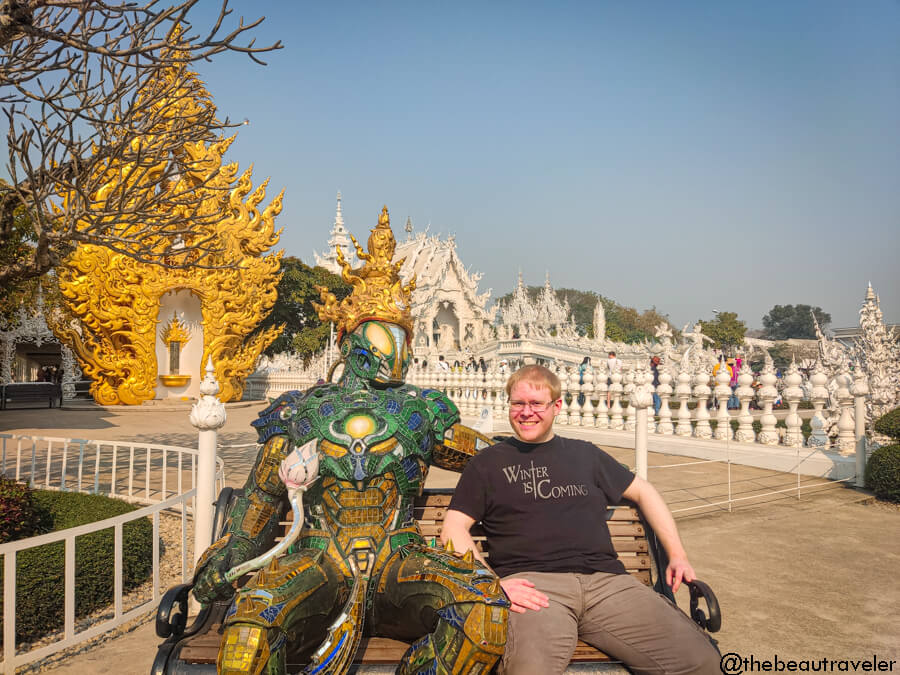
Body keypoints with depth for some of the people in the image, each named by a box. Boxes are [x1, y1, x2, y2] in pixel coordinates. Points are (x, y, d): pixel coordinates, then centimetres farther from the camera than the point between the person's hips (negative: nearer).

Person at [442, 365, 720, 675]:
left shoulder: (584, 454, 25)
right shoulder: (488, 462, 16)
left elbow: (643, 492, 32)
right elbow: (454, 528, 9)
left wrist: (677, 554, 18)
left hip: (606, 580, 4)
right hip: (532, 582, -3)